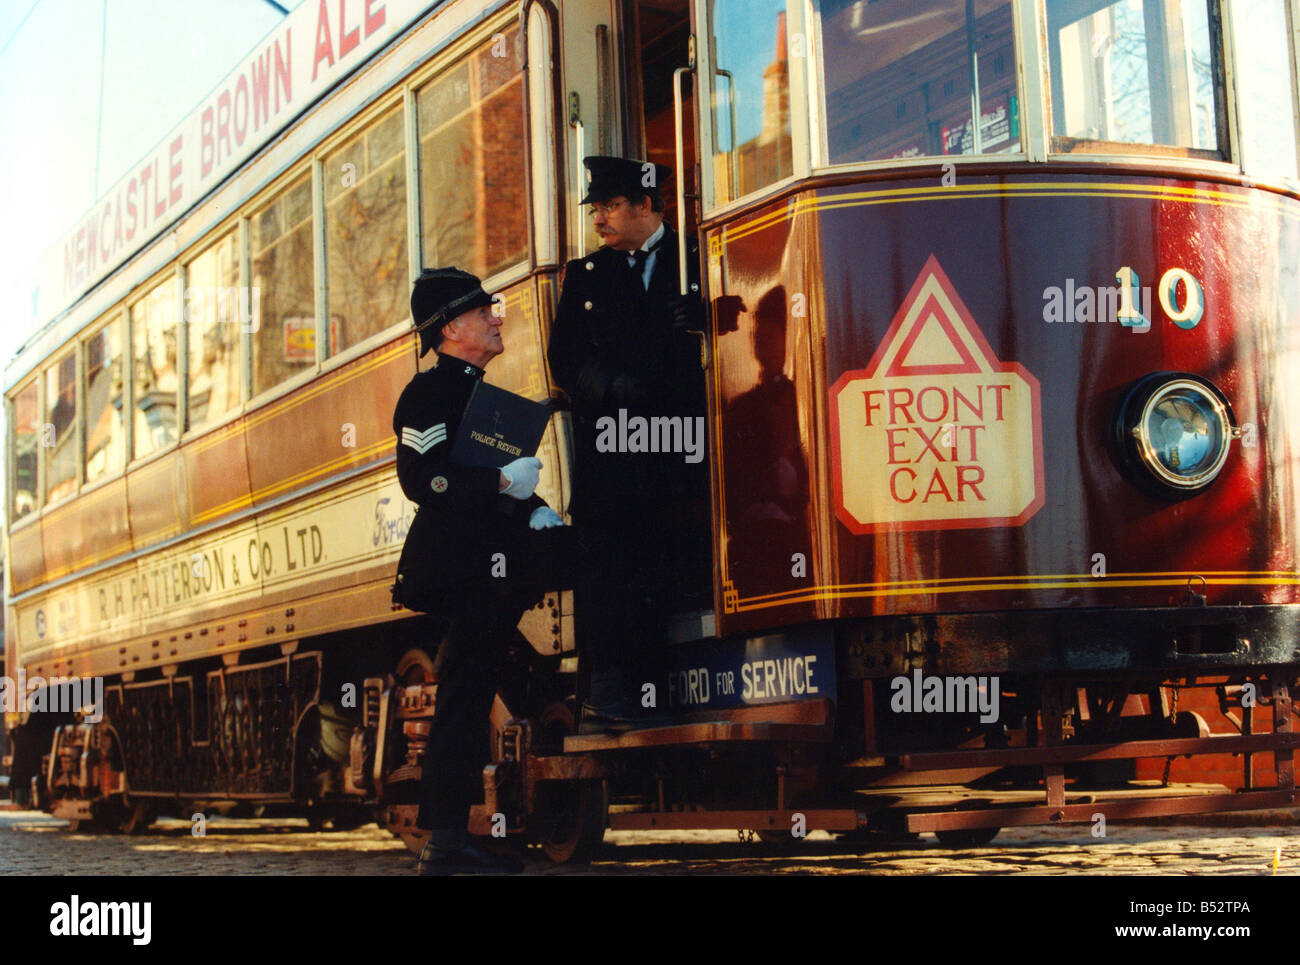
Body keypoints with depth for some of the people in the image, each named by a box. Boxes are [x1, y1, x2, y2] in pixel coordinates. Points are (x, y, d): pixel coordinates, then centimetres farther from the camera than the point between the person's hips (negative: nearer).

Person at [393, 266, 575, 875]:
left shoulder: (476, 391, 23)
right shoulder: (429, 392, -8)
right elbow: (420, 479, -20)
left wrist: (534, 509, 9)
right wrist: (501, 481, -20)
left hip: (491, 566, 10)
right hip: (461, 568, -10)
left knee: (469, 696, 10)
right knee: (463, 694, -11)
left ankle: (451, 839, 15)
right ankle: (445, 844, -11)